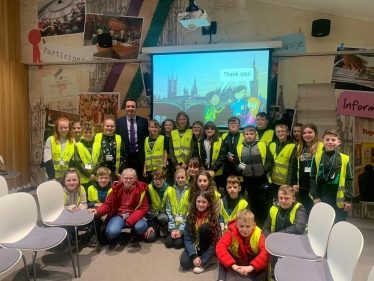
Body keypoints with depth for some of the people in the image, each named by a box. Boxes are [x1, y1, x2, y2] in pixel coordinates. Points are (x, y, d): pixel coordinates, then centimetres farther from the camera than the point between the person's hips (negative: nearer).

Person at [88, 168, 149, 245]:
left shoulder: (140, 189, -7)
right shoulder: (116, 189, -3)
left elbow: (143, 208, -9)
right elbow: (107, 204, -1)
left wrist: (130, 220, -24)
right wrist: (97, 211, -25)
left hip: (134, 216, 0)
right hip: (119, 215, 1)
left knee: (141, 227, -34)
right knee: (111, 232, -30)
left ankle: (134, 235, 7)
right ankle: (115, 236, 12)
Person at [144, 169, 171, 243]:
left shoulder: (169, 190, -14)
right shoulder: (149, 189, -16)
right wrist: (150, 225, -16)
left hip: (164, 214, 0)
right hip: (153, 215, 1)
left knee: (162, 218, -36)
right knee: (150, 237, -18)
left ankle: (164, 229, 0)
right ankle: (156, 227, 17)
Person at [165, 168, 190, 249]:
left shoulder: (190, 192, -7)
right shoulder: (170, 191, 2)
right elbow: (168, 211, 1)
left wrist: (181, 229, -12)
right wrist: (172, 228, -7)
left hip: (185, 225, -2)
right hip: (173, 224, 3)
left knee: (178, 244, -15)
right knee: (168, 243, -11)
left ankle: (183, 235, 13)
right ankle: (174, 231, 16)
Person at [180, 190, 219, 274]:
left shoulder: (213, 217, -15)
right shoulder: (191, 216, -8)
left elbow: (214, 242, -17)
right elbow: (187, 238, -9)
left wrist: (203, 260, -23)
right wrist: (194, 256, -23)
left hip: (206, 246, -2)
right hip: (194, 245, 2)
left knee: (204, 227, -31)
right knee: (184, 263, -28)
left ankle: (203, 262, -18)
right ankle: (198, 257, 4)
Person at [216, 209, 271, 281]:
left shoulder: (258, 234, -24)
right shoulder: (231, 232, -24)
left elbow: (267, 252, -37)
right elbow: (220, 248, -36)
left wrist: (251, 267, -47)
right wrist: (233, 265, -47)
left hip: (253, 262, 0)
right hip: (236, 261, 0)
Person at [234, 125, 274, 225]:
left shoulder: (262, 145, 0)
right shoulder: (239, 148, 6)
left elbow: (270, 161, -3)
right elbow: (236, 163, 11)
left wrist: (264, 170, -14)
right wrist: (241, 169, -7)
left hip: (262, 179, -2)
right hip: (248, 180, 2)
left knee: (263, 203, 4)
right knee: (253, 203, 15)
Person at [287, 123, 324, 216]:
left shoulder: (321, 147, -6)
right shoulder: (299, 148, 11)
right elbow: (293, 167, 13)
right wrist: (293, 183, 6)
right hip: (303, 186, 5)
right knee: (306, 211, 15)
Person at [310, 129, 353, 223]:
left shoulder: (344, 159, -3)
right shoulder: (317, 158, -2)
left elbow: (349, 180, 0)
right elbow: (312, 178, -1)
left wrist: (348, 199, -2)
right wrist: (315, 196, -5)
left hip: (339, 200, 0)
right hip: (321, 199, 1)